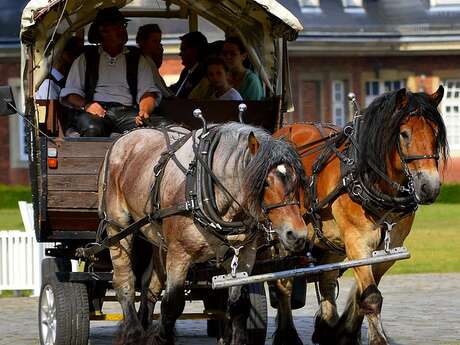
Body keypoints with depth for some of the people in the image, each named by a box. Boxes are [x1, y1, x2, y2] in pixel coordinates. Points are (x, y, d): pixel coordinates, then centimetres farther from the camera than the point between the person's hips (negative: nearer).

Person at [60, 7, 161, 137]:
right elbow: (69, 93, 14)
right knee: (92, 129, -39)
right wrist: (85, 105, -10)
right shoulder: (85, 59, 20)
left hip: (126, 111, 1)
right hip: (96, 111, -1)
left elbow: (148, 92, 12)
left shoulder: (137, 59, 23)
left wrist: (144, 111, -13)